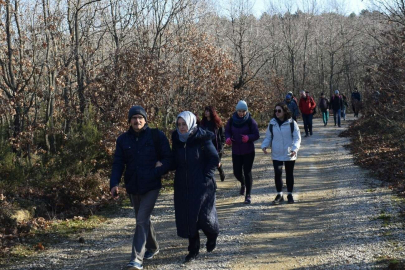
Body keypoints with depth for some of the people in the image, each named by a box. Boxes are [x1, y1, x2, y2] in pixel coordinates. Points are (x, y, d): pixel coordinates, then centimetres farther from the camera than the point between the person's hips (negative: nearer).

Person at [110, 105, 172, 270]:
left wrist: (156, 172, -22)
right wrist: (114, 183, -16)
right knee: (143, 219, 19)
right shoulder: (123, 140, 2)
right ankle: (152, 247, 41)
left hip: (151, 186, -4)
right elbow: (118, 163, -1)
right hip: (132, 187, 4)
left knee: (142, 220, -13)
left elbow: (168, 159, -5)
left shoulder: (156, 136, -7)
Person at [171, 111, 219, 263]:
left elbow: (214, 159, -7)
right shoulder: (177, 139, 3)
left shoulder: (202, 139, -11)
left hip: (201, 186, -4)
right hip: (183, 186, 5)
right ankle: (193, 250, 17)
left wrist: (206, 175, -12)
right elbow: (174, 162, 11)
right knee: (186, 217, 4)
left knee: (203, 216, -4)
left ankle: (212, 236, 30)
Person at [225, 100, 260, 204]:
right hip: (236, 151, 3)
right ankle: (243, 184, 43)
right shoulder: (232, 120, -3)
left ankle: (248, 195, 7)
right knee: (237, 172, 8)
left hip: (248, 151, -3)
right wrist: (228, 138, -15)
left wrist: (248, 137, -30)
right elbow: (227, 131, 7)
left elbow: (256, 135, -10)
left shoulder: (250, 121, -11)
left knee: (247, 172, -3)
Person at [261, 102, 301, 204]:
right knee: (277, 174, -7)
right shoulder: (272, 123, 1)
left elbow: (297, 138, -6)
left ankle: (290, 194, 25)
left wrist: (295, 149, -22)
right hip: (276, 155, 1)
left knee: (289, 174, 12)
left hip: (289, 155, -1)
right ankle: (279, 195, 7)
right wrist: (264, 146, -12)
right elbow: (268, 137, 7)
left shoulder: (292, 123, -6)